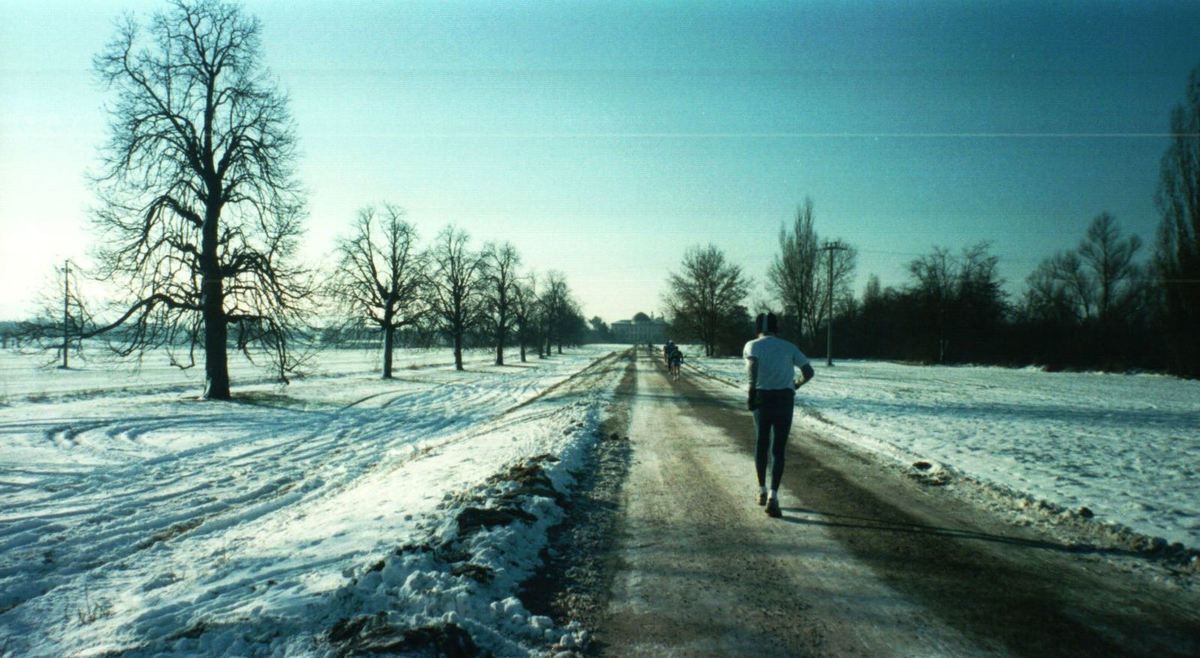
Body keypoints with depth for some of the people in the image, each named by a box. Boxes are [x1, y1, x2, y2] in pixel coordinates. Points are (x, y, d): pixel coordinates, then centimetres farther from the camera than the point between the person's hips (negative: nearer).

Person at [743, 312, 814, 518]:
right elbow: (809, 371, 6)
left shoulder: (752, 345, 4)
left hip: (762, 397, 0)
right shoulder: (788, 347, 10)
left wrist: (752, 389, -23)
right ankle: (773, 496, -13)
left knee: (762, 443, 19)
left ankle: (762, 491, 27)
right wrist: (798, 384, 24)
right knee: (778, 449, 2)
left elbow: (752, 364, -19)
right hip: (785, 397, 0)